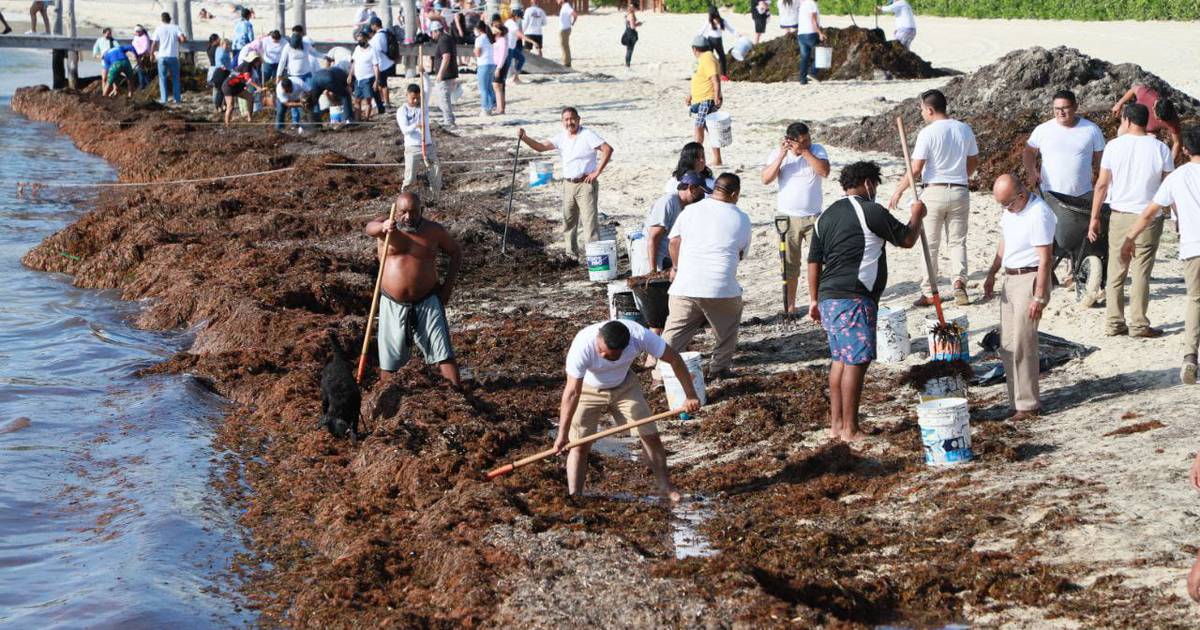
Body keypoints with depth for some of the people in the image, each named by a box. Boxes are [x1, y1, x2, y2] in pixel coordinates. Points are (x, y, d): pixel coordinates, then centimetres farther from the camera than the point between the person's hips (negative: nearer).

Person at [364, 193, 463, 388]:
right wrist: (383, 227, -55)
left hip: (427, 302, 0)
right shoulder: (386, 226, -6)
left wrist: (448, 284, 2)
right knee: (390, 356, 10)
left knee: (443, 352, -7)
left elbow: (456, 252, 13)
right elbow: (370, 228, -30)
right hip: (393, 304, 0)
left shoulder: (433, 230, -1)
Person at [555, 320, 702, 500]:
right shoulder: (583, 345, -39)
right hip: (588, 390, -2)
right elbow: (572, 392, -37)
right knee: (579, 445, -11)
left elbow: (674, 358, -20)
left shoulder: (639, 335, -33)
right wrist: (563, 434, -37)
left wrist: (690, 395, -18)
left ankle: (665, 486, 17)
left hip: (624, 386, 2)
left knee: (650, 435, 1)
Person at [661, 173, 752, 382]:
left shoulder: (691, 210, 7)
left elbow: (674, 241, 13)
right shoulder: (741, 219, 6)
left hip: (685, 286, 1)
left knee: (674, 331, 5)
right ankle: (718, 368, 23)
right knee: (727, 329, 23)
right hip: (721, 287, -1)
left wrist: (675, 267, 30)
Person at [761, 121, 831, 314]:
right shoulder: (777, 154, -2)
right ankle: (790, 304, 16)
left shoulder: (817, 151, -2)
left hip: (814, 216, 0)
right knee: (790, 263, 7)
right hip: (788, 217, 0)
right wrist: (781, 156, -19)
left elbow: (824, 171, -20)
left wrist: (804, 152, -20)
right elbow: (766, 179, -12)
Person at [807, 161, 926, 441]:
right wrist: (916, 216, 19)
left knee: (840, 359, 15)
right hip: (854, 298, -9)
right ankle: (850, 429, -5)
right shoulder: (870, 211, -8)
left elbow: (814, 260, 16)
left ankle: (836, 424, 17)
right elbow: (906, 239, 0)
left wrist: (814, 300, 21)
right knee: (856, 361, -6)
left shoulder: (826, 215, 16)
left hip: (829, 297, 9)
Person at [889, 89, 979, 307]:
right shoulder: (965, 129, 4)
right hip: (960, 192, 4)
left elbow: (915, 168, -14)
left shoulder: (928, 133, -12)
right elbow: (974, 162, 13)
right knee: (958, 241, 12)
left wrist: (899, 190, -4)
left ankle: (928, 292, 8)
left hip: (934, 191, -4)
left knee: (930, 244, 5)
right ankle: (959, 281, -7)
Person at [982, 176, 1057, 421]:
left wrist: (1039, 297, -21)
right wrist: (992, 274, 19)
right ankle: (1017, 402, 18)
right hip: (1010, 279, 9)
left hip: (1030, 279, -9)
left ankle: (1028, 405, 2)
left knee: (1022, 346, -7)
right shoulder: (1010, 210, 8)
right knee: (1007, 347, 11)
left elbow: (1045, 260, -20)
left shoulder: (1039, 215, -20)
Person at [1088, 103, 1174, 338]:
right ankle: (1138, 325, 5)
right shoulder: (1159, 148, -4)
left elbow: (1101, 184, -2)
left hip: (1119, 217, 1)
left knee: (1116, 272, 9)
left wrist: (1095, 217, 5)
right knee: (1141, 273, 4)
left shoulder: (1114, 146, -3)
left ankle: (1115, 323, 11)